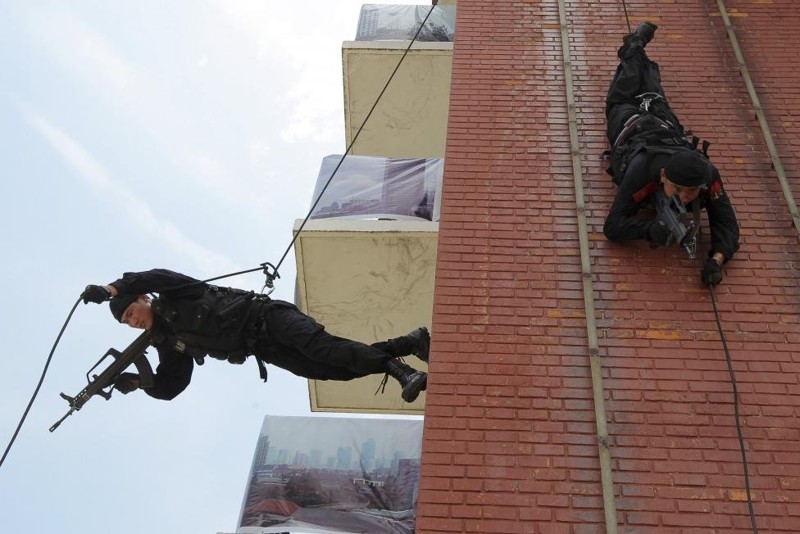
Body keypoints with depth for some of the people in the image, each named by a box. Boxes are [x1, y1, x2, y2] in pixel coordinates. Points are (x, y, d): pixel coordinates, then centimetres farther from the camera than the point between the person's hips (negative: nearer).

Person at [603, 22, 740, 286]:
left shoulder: (707, 175, -47)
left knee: (653, 98, 36)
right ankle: (634, 49, 56)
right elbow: (612, 226, -54)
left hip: (665, 126, 2)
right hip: (631, 127, -2)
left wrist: (717, 259, -63)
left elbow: (727, 222, -42)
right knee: (621, 98, 32)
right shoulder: (642, 171, -55)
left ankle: (637, 50, 61)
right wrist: (650, 228, -72)